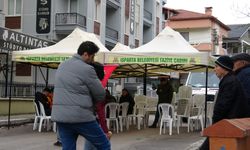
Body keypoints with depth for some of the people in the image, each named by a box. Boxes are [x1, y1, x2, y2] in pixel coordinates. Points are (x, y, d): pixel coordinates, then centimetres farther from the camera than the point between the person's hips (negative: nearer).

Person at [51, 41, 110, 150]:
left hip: (60, 116, 8)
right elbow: (100, 95, -4)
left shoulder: (62, 66, 14)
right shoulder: (87, 69, -10)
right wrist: (90, 99, 17)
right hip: (80, 116, -7)